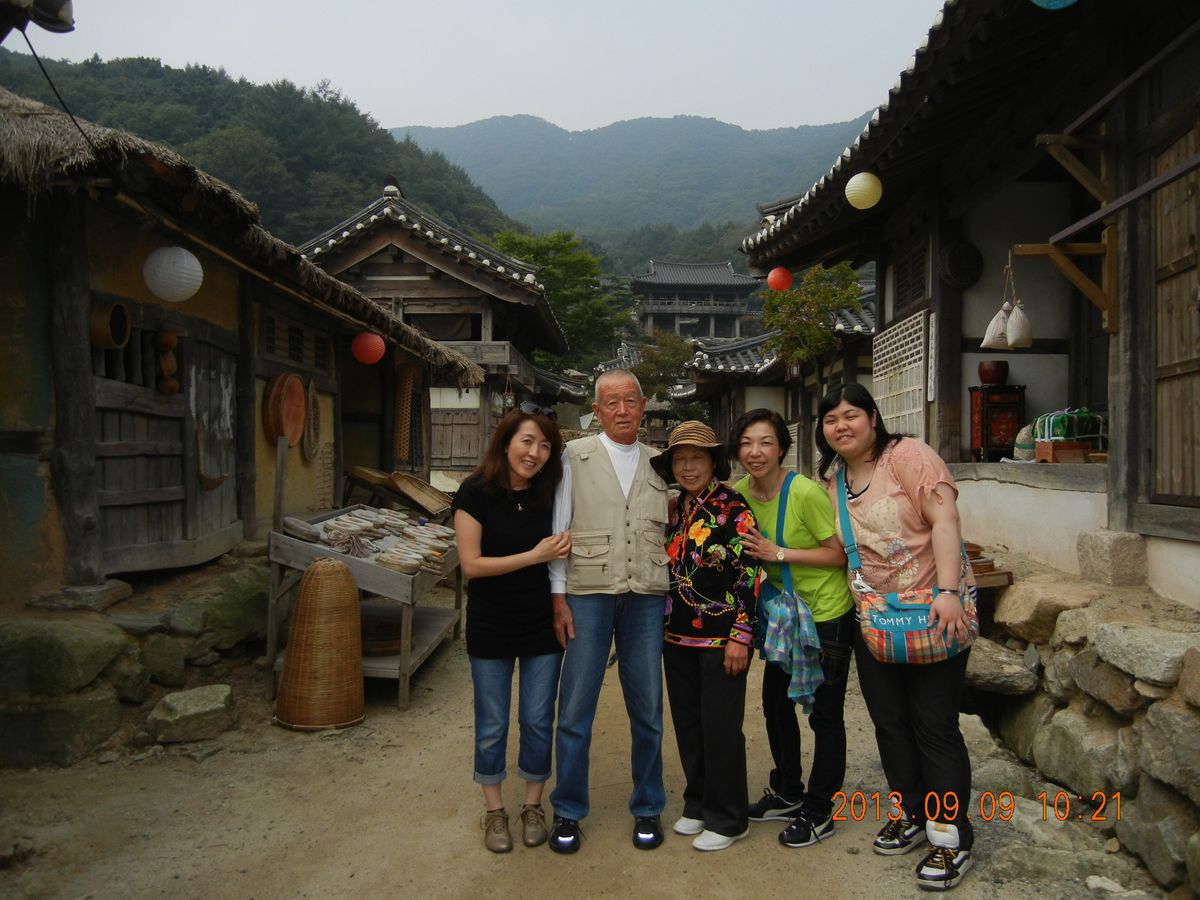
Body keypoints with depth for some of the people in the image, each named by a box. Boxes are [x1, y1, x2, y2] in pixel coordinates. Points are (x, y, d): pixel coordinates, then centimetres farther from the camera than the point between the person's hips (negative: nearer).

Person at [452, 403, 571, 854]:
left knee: (538, 721, 11)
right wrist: (534, 555, -21)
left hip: (542, 623, 3)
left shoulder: (549, 494, -3)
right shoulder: (476, 492, -14)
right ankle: (493, 810, 30)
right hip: (491, 627, -2)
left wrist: (564, 545, -9)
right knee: (492, 725, 11)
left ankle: (533, 805, 31)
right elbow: (471, 564, -17)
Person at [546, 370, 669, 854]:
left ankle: (647, 808, 26)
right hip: (587, 595, -2)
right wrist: (558, 596, -3)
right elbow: (559, 528, 2)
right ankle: (567, 812, 20)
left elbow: (669, 534, 13)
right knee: (575, 708, 3)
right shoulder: (576, 455, 4)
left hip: (646, 597, 2)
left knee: (647, 708, 8)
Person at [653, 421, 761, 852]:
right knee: (687, 724, 14)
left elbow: (749, 575, -13)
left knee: (720, 728, 2)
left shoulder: (733, 508, -10)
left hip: (720, 638, -6)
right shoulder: (674, 511, 9)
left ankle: (727, 819, 17)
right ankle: (698, 805, 31)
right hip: (678, 637, 7)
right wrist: (662, 628, 16)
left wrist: (740, 637, -17)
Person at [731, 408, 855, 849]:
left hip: (828, 614, -7)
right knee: (775, 702, 16)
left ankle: (819, 811, 20)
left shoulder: (806, 492, -25)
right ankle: (787, 793, 36)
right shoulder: (739, 493, -5)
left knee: (824, 713, 4)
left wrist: (779, 553, -26)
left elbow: (841, 554, -21)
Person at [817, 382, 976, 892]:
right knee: (889, 720, 14)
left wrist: (948, 591, -29)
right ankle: (909, 814, 33)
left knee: (934, 725, -1)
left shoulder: (907, 456, -12)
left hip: (933, 612, -6)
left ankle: (951, 838, 12)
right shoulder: (832, 480, 8)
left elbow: (944, 519, -21)